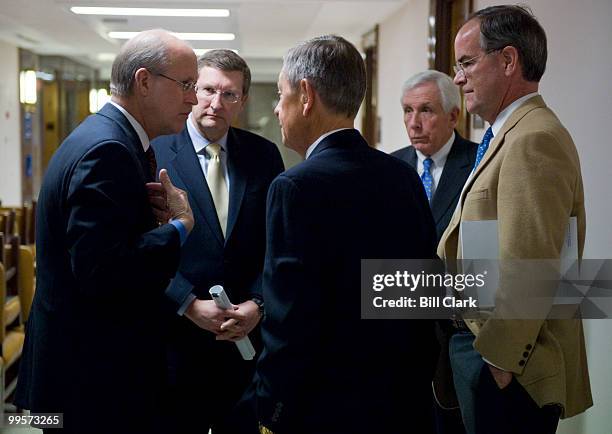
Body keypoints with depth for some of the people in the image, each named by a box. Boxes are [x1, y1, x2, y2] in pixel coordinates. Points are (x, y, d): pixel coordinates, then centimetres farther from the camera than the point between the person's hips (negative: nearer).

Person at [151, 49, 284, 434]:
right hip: (176, 333, -2)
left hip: (247, 331, 3)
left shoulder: (264, 155, 5)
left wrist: (257, 303, -7)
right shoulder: (154, 151, -5)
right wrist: (189, 305, -13)